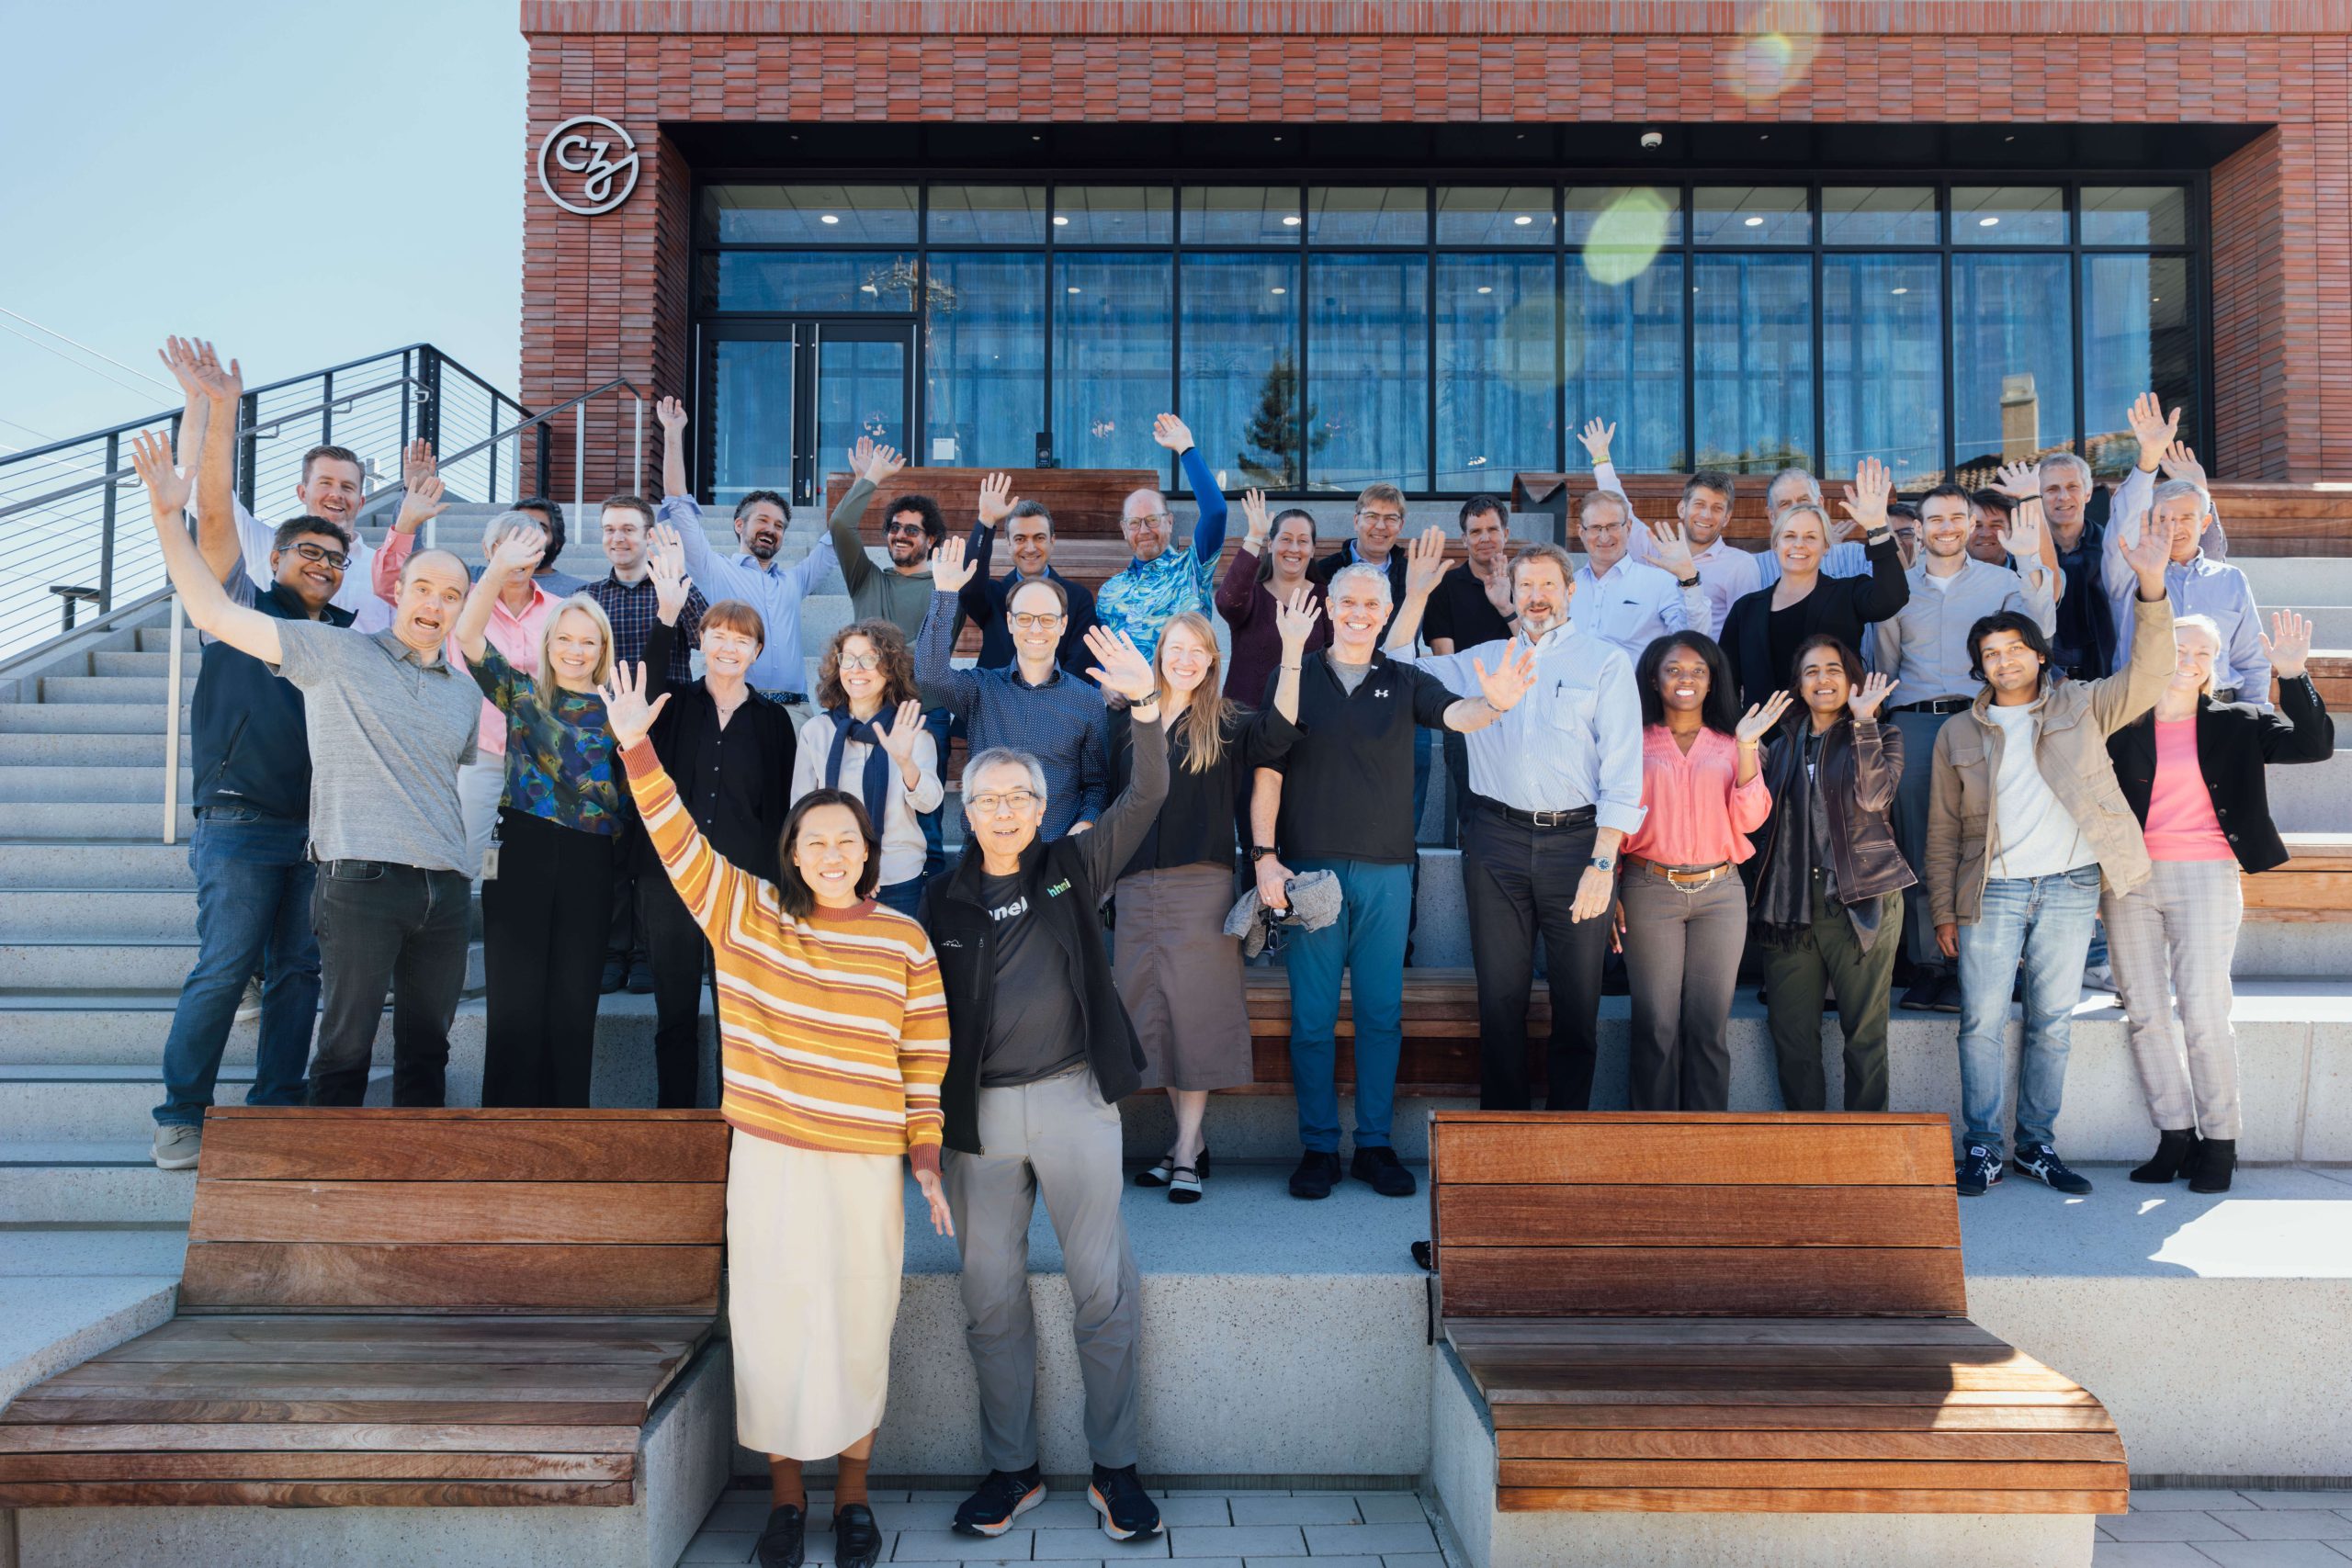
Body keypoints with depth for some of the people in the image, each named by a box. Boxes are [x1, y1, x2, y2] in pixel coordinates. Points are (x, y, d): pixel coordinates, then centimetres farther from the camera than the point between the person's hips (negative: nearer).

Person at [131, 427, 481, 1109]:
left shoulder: (466, 693, 17)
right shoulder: (336, 653, 3)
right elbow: (214, 612, -1)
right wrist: (168, 517, -8)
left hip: (446, 891, 5)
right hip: (361, 880, -5)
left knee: (426, 1049, 10)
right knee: (347, 1044, -4)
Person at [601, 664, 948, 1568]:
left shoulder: (904, 941, 0)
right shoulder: (750, 916, 3)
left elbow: (926, 1057, 3)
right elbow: (678, 843, -2)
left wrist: (927, 1157, 1)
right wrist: (636, 748, -11)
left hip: (865, 1165, -1)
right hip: (767, 1157, 1)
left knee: (857, 1328, 8)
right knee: (770, 1324, 8)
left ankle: (852, 1495, 26)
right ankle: (785, 1493, 26)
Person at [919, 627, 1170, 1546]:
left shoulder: (1073, 871, 2)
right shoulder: (943, 897, 5)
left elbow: (1145, 799, -10)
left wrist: (1145, 703, -24)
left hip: (1074, 1099, -1)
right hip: (978, 1111, 2)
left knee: (1104, 1287, 2)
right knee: (991, 1295, 8)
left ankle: (1115, 1468, 17)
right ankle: (1011, 1470, 24)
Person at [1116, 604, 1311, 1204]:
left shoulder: (1226, 722, 1)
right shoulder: (1127, 719, 10)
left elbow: (1277, 731, -19)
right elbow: (1113, 794, 16)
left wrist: (1292, 650, -27)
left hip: (1201, 885, -3)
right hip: (1136, 886, 3)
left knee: (1196, 1010, -3)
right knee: (1151, 1013, 6)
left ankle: (1188, 1151, 5)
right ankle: (1188, 1138, 19)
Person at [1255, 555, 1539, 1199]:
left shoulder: (1404, 681, 7)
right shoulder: (1294, 680, 5)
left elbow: (1455, 712, -13)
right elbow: (1267, 774, 2)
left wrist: (1493, 704, -37)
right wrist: (1264, 856, -9)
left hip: (1385, 869, 1)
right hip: (1308, 866, -1)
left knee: (1382, 1013, 6)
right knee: (1312, 1016, 2)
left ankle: (1375, 1144, 17)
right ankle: (1318, 1146, 13)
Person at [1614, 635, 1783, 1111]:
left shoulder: (1731, 744, 11)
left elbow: (1749, 819, 0)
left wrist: (1747, 748, -9)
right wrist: (1609, 892, -3)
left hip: (1720, 894, 2)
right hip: (1650, 892, -1)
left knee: (1710, 1027, 2)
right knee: (1656, 1025, -1)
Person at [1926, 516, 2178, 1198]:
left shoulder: (2081, 706, 8)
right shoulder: (1958, 734, 8)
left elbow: (2146, 675, -6)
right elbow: (1942, 831, 8)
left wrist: (2152, 590, -18)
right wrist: (1942, 911, 3)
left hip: (2071, 887, 0)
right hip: (1991, 892, 0)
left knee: (2053, 1024, 7)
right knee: (1982, 1022, -3)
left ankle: (2037, 1145, 17)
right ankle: (1982, 1148, 6)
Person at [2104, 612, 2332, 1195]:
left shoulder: (2235, 725, 10)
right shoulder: (2124, 728, 8)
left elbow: (2314, 746, -1)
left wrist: (2293, 675, -9)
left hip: (2205, 877, -1)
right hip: (2131, 879, 1)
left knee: (2204, 1012, -5)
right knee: (2144, 1011, 1)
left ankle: (2219, 1141, 6)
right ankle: (2175, 1135, 10)